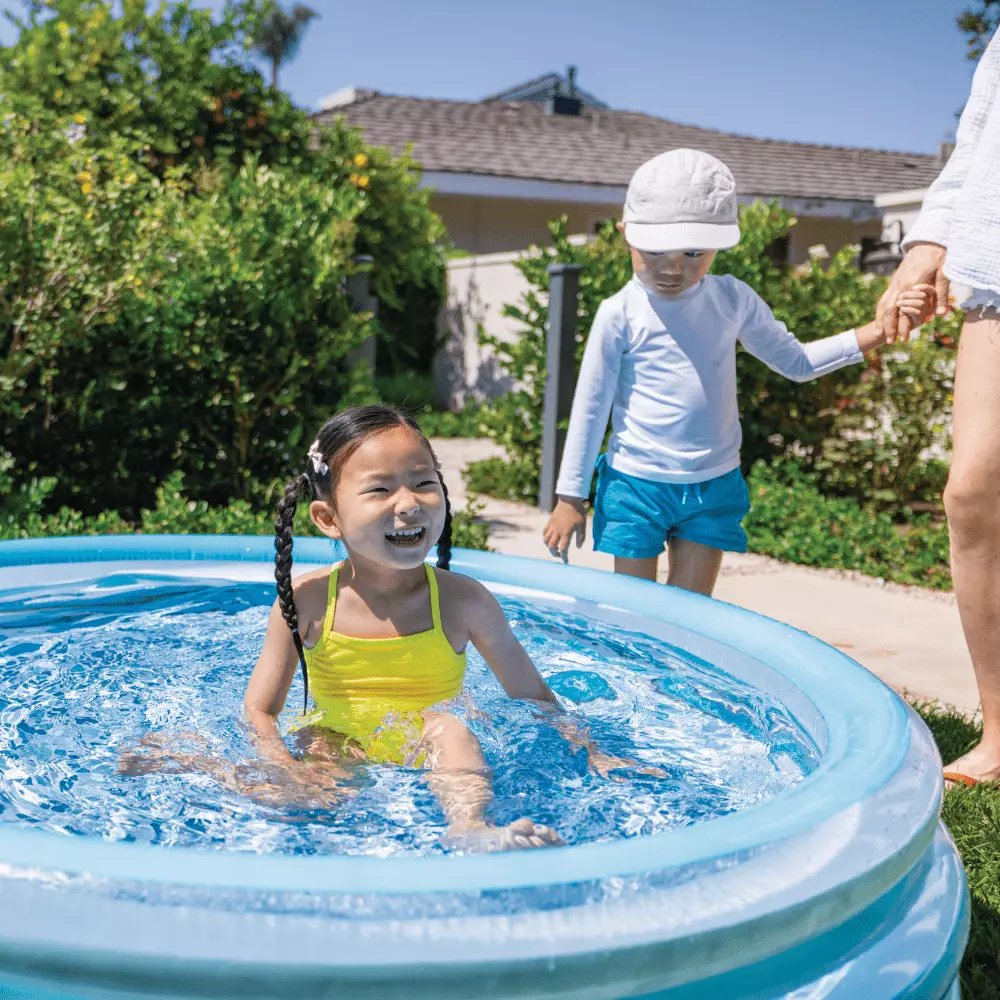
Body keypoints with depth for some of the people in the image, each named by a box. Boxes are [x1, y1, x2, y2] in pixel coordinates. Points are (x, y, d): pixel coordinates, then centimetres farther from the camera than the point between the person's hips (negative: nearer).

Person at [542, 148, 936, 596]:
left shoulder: (733, 299, 0)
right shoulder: (621, 314, -10)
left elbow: (796, 361, 12)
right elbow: (590, 408, -5)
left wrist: (881, 328, 3)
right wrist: (569, 498, -3)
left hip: (714, 487, 3)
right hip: (636, 484, -3)